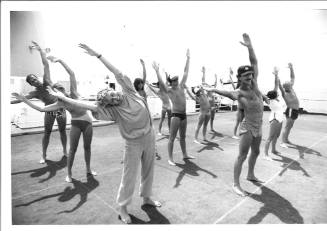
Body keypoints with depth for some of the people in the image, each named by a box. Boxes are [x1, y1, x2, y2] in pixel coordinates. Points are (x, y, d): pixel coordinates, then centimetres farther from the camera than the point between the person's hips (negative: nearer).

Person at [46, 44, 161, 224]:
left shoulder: (130, 92, -8)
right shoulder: (111, 110, -15)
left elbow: (117, 73, -10)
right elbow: (88, 106, -20)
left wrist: (97, 55, -10)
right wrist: (61, 97, -17)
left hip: (149, 137, 4)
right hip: (133, 143, -4)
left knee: (148, 170, 17)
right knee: (129, 175, 5)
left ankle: (146, 198, 38)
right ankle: (122, 208, 26)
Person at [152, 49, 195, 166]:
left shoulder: (181, 86, 10)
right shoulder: (169, 90, -5)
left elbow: (186, 72, 13)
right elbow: (161, 82, -23)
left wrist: (188, 58, 15)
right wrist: (157, 71, -32)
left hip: (184, 115, 7)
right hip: (176, 115, -6)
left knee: (183, 136, 17)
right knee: (172, 137, -1)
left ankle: (185, 154, 30)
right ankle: (170, 158, 7)